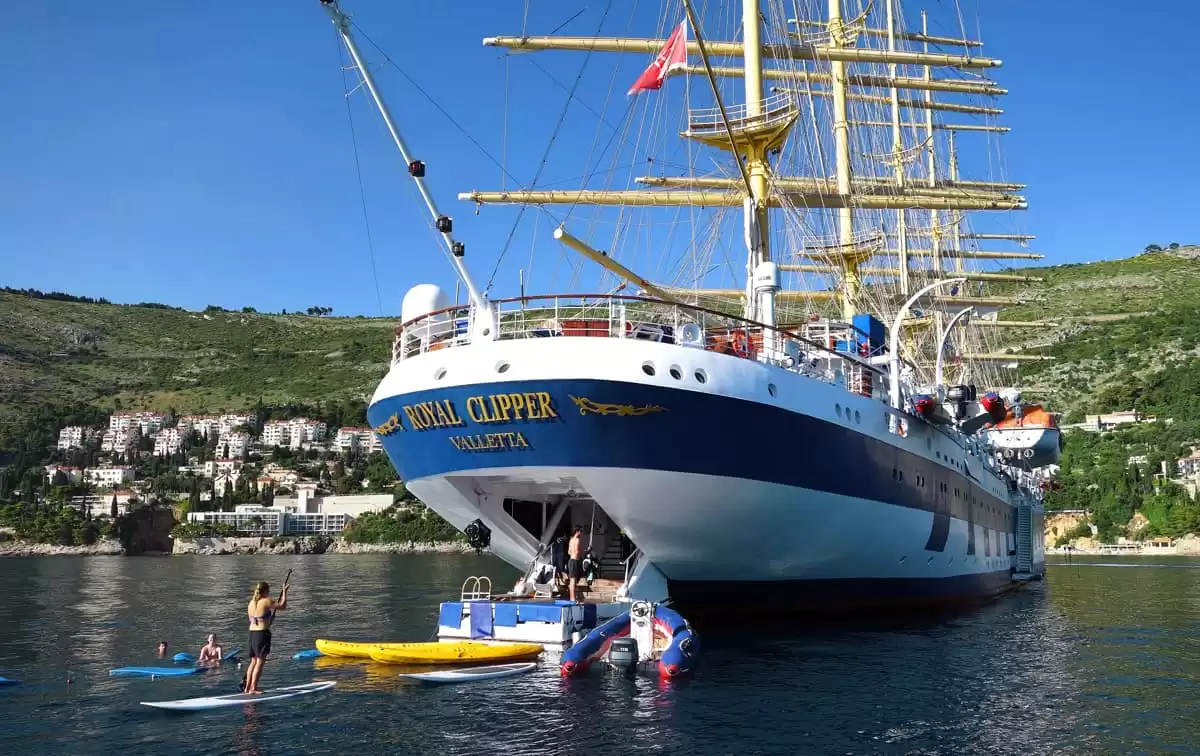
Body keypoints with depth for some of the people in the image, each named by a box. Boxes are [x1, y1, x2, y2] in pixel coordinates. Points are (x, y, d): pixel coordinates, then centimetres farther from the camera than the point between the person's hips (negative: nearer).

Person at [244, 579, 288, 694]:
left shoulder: (251, 603, 12)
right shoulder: (267, 601, -11)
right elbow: (283, 606, -8)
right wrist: (284, 592, 3)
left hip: (252, 633, 7)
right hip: (262, 634, -7)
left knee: (253, 661, 15)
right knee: (260, 662, -2)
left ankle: (248, 687, 16)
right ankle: (253, 688, -3)